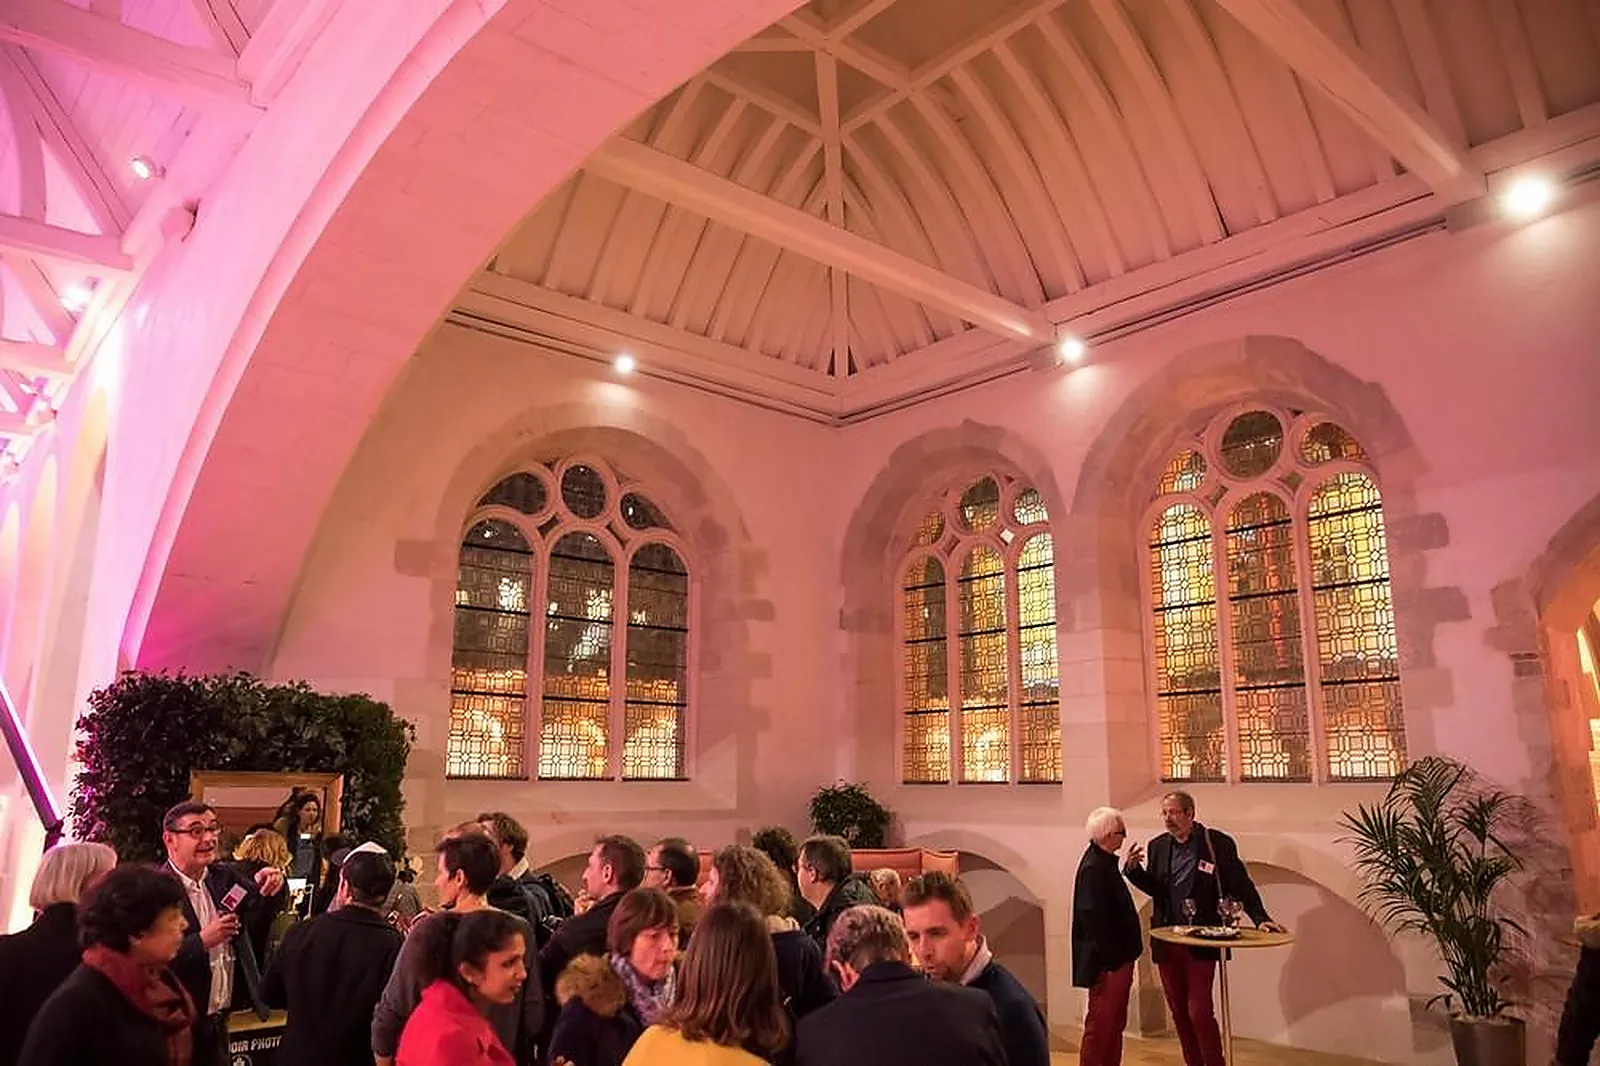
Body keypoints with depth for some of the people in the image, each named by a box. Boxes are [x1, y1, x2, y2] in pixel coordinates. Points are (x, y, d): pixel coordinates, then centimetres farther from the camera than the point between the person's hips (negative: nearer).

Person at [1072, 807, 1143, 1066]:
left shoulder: (1104, 862, 9)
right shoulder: (1093, 867, -23)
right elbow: (1093, 917, -25)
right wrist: (1109, 960, -23)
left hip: (1118, 956, 10)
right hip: (1107, 960, -10)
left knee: (1116, 1024, 18)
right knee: (1101, 1024, 0)